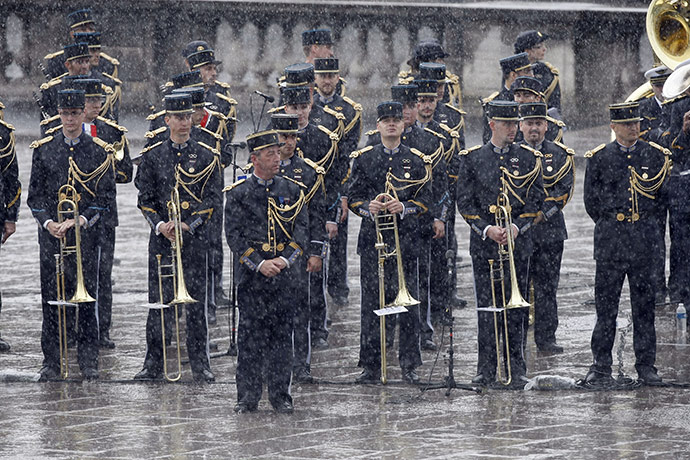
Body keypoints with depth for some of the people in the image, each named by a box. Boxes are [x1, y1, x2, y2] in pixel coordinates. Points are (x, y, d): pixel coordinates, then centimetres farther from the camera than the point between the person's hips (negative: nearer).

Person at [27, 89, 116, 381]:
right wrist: (48, 222, -8)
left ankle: (88, 362, 4)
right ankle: (52, 362, 7)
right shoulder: (43, 149, 8)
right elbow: (35, 194, 8)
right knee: (51, 298, 1)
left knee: (86, 297, -2)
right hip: (51, 234, 1)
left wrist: (81, 221, -13)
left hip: (86, 234, -1)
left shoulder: (99, 151, 3)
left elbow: (106, 195, 0)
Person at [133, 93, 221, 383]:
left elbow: (212, 200, -1)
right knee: (159, 302, 2)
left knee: (197, 302, 0)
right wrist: (160, 225, -12)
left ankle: (200, 364, 5)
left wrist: (186, 226, -13)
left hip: (195, 240, -1)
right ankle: (153, 364, 8)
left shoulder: (206, 157, 3)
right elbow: (145, 199, 5)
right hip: (161, 240, 1)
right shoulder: (153, 157, 7)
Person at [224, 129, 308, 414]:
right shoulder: (238, 193, 0)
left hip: (285, 275, 2)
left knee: (282, 335, 4)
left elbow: (302, 230, 3)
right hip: (251, 276, -2)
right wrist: (259, 264, -14)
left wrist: (284, 261, -11)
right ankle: (248, 398, 5)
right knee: (250, 336, -1)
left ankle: (280, 395, 10)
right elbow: (234, 235, -4)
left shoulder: (292, 191, 8)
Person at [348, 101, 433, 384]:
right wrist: (369, 207, -14)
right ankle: (371, 366, 4)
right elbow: (353, 197, 8)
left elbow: (425, 200, 4)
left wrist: (404, 208, -15)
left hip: (406, 237, 0)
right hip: (372, 237, 0)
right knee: (371, 300, -1)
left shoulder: (417, 161, 7)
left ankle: (409, 365, 6)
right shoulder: (363, 159, 8)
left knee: (408, 301, -1)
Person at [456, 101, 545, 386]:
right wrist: (487, 229, -11)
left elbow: (536, 201, 3)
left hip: (518, 240, 0)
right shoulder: (472, 158, 4)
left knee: (516, 306, 1)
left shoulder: (529, 159, 6)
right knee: (486, 306, 1)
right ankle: (486, 370, 5)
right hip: (483, 242, 0)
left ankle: (516, 368, 6)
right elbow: (464, 202, 1)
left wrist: (516, 228, -12)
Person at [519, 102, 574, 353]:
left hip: (549, 231, 1)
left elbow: (564, 192, -1)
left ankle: (546, 338, 9)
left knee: (547, 285, 3)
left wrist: (541, 212, -14)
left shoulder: (561, 155, 6)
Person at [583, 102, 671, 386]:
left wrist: (646, 225, 6)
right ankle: (601, 367, 6)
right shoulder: (598, 158, 4)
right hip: (610, 244, -1)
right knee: (605, 307, 0)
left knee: (645, 306, 4)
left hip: (645, 243, 1)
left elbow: (663, 196, 10)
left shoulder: (657, 156, 6)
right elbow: (591, 202, 7)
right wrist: (610, 226, 5)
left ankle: (646, 366, 10)